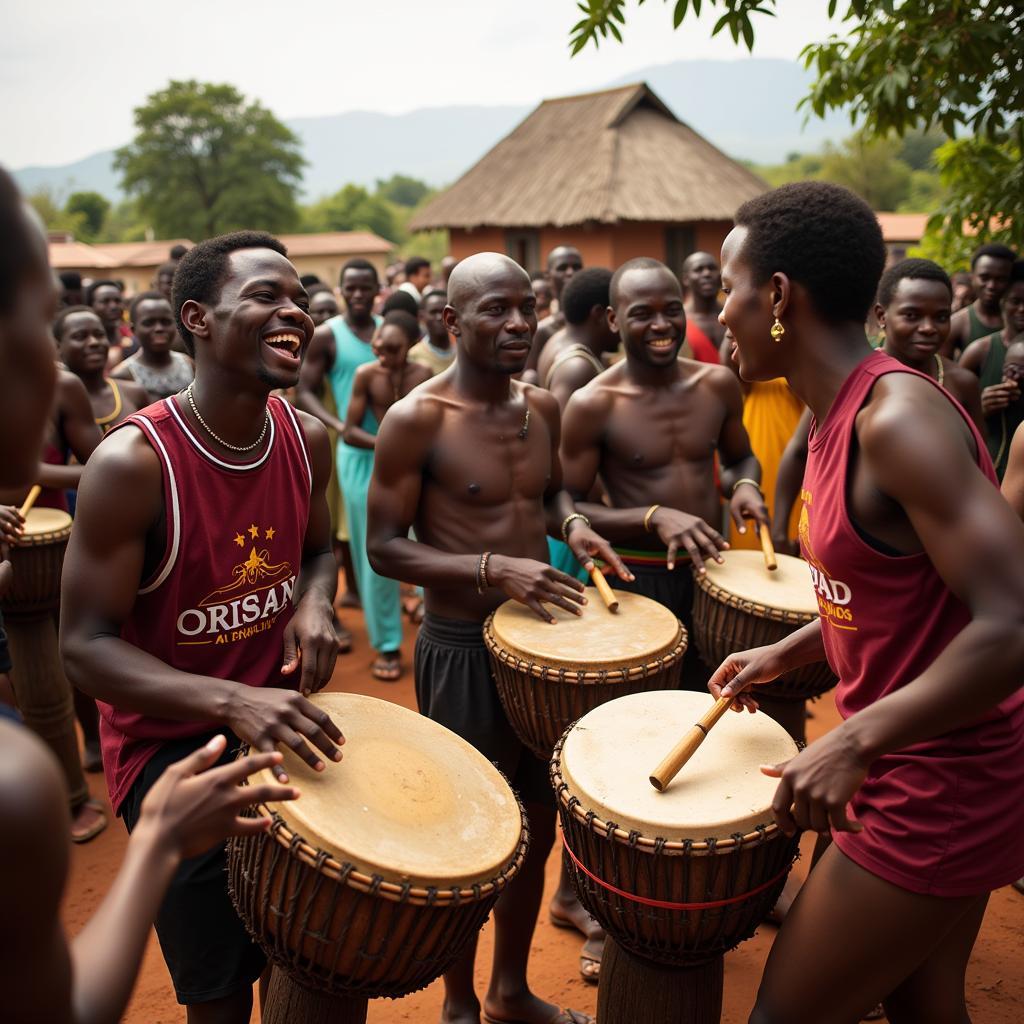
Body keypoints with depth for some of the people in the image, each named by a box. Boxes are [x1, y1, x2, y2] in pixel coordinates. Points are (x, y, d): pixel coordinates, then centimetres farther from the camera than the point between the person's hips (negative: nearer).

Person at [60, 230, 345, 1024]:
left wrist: (313, 604, -11)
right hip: (172, 742, -5)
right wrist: (231, 702, -35)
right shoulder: (132, 463, -23)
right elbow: (85, 645, -20)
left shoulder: (307, 438, -5)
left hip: (283, 718, 6)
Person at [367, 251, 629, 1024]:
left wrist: (571, 523, -4)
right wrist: (493, 568, -27)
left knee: (538, 823, 19)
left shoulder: (543, 407, 3)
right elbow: (384, 548, -15)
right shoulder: (416, 420, -16)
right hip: (462, 648, -6)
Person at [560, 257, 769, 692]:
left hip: (710, 571, 4)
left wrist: (744, 485, -6)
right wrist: (654, 517, -24)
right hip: (635, 580, -4)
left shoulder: (718, 384, 0)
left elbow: (740, 458, 17)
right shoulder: (593, 405, -13)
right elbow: (569, 508, -11)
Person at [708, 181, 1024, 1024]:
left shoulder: (895, 415, -24)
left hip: (940, 787, -9)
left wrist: (856, 741, -27)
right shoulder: (841, 413, 5)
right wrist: (785, 653, 13)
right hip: (930, 772, 9)